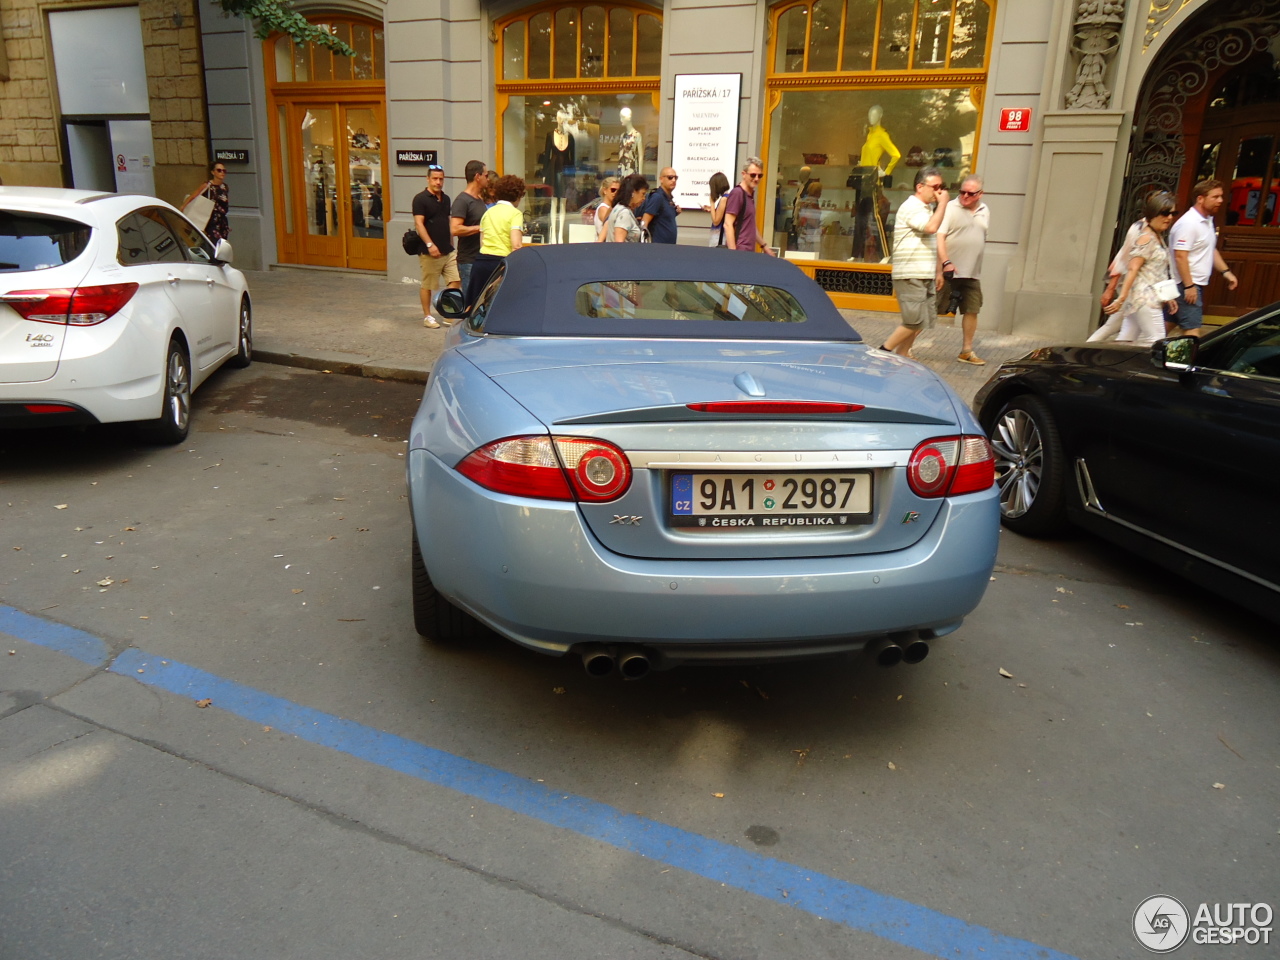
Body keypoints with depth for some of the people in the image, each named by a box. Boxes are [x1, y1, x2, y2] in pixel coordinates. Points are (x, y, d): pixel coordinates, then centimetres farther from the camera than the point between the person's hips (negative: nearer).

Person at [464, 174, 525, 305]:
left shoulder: (488, 213, 17)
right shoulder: (515, 214, -2)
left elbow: (482, 242, 15)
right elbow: (516, 245, -14)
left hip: (480, 262, 6)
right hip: (501, 263, -5)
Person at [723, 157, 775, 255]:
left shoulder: (751, 194, 17)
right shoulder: (737, 193, -9)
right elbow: (728, 225, -15)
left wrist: (764, 246, 26)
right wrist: (733, 254, -22)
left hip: (749, 250, 8)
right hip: (739, 251, -8)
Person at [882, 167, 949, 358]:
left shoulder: (929, 208, 19)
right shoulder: (911, 207, -11)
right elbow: (931, 227, -28)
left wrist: (938, 271, 23)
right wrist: (943, 203, -15)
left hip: (925, 276, 10)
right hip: (910, 275, -10)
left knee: (924, 320, 9)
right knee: (915, 322, -12)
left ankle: (901, 356, 16)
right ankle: (884, 351, -1)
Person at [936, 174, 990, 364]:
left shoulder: (985, 211, 13)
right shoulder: (950, 208, -7)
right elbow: (939, 237, -16)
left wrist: (976, 266, 20)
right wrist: (946, 262, -27)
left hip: (972, 274, 6)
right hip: (949, 271, -6)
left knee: (972, 311, 8)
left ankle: (967, 351, 20)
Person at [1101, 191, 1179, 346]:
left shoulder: (1158, 237, 17)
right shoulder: (1146, 238, -11)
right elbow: (1132, 269, -18)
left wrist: (1167, 297, 21)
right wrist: (1122, 298, -24)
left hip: (1152, 298, 9)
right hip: (1145, 298, -9)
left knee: (1126, 341, 8)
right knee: (1157, 342, -9)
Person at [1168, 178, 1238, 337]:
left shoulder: (1208, 220, 15)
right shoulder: (1189, 223, -17)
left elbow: (1211, 250, 26)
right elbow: (1180, 256, -22)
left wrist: (1226, 271, 17)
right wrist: (1189, 286, -23)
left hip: (1196, 284, 10)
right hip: (1187, 284, -10)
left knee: (1170, 322, 14)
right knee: (1193, 329, -12)